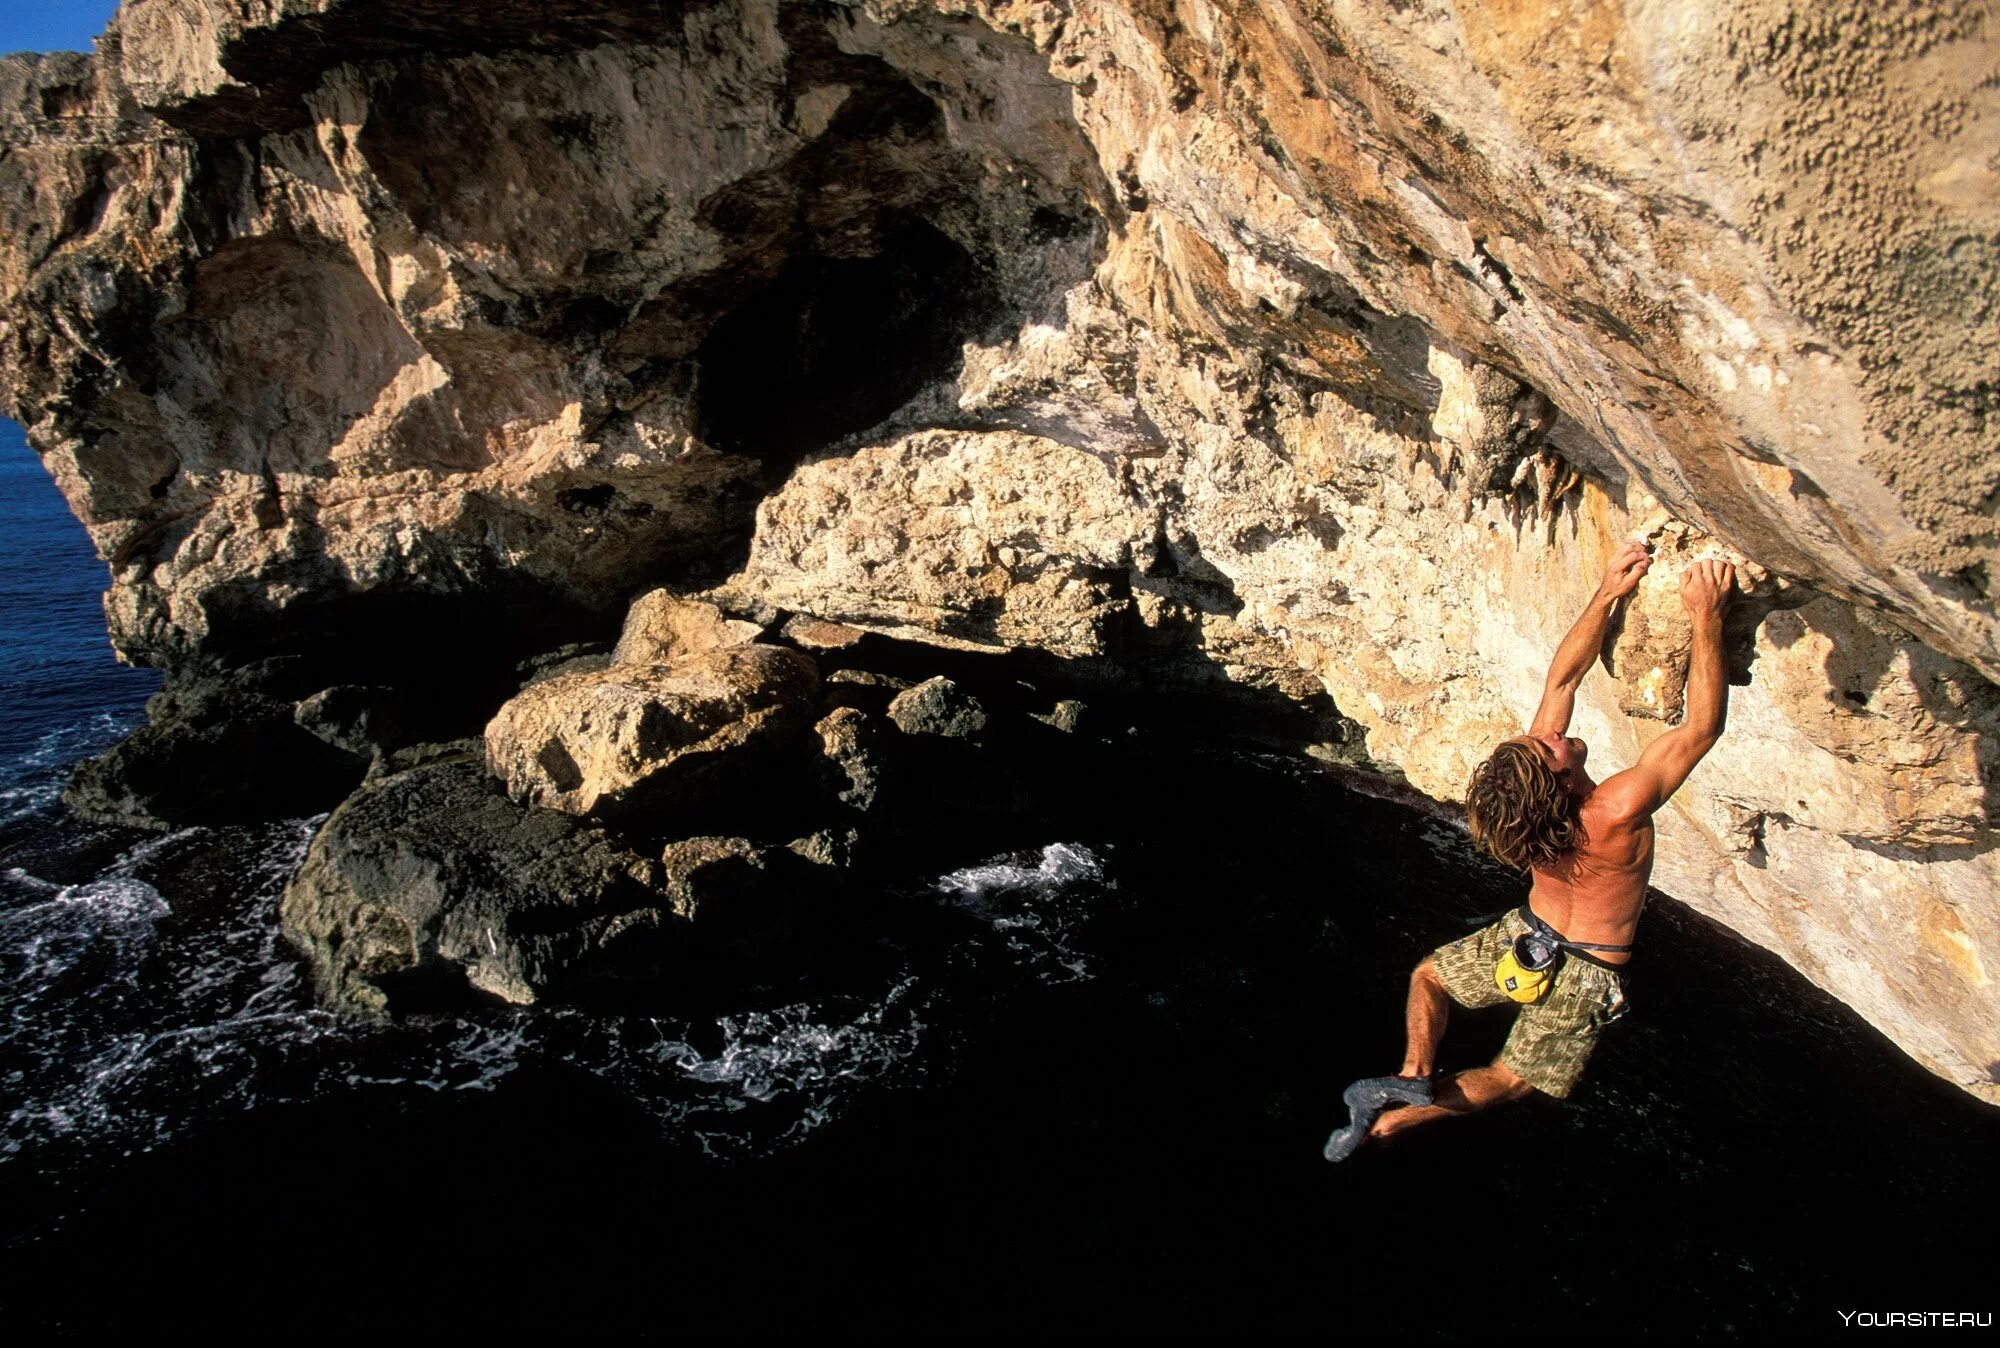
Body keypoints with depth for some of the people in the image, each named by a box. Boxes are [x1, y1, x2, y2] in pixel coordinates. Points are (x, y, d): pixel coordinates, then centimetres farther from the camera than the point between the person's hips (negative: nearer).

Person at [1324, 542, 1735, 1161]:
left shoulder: (1529, 780, -24)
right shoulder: (1619, 810, -37)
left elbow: (1563, 677, -13)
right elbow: (1702, 725, -30)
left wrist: (1607, 594, -13)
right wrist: (1706, 618, -30)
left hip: (1524, 936, 3)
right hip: (1585, 972, -3)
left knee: (1429, 975, 29)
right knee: (1509, 1078, 16)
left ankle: (1413, 1072, 3)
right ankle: (1393, 1119, -4)